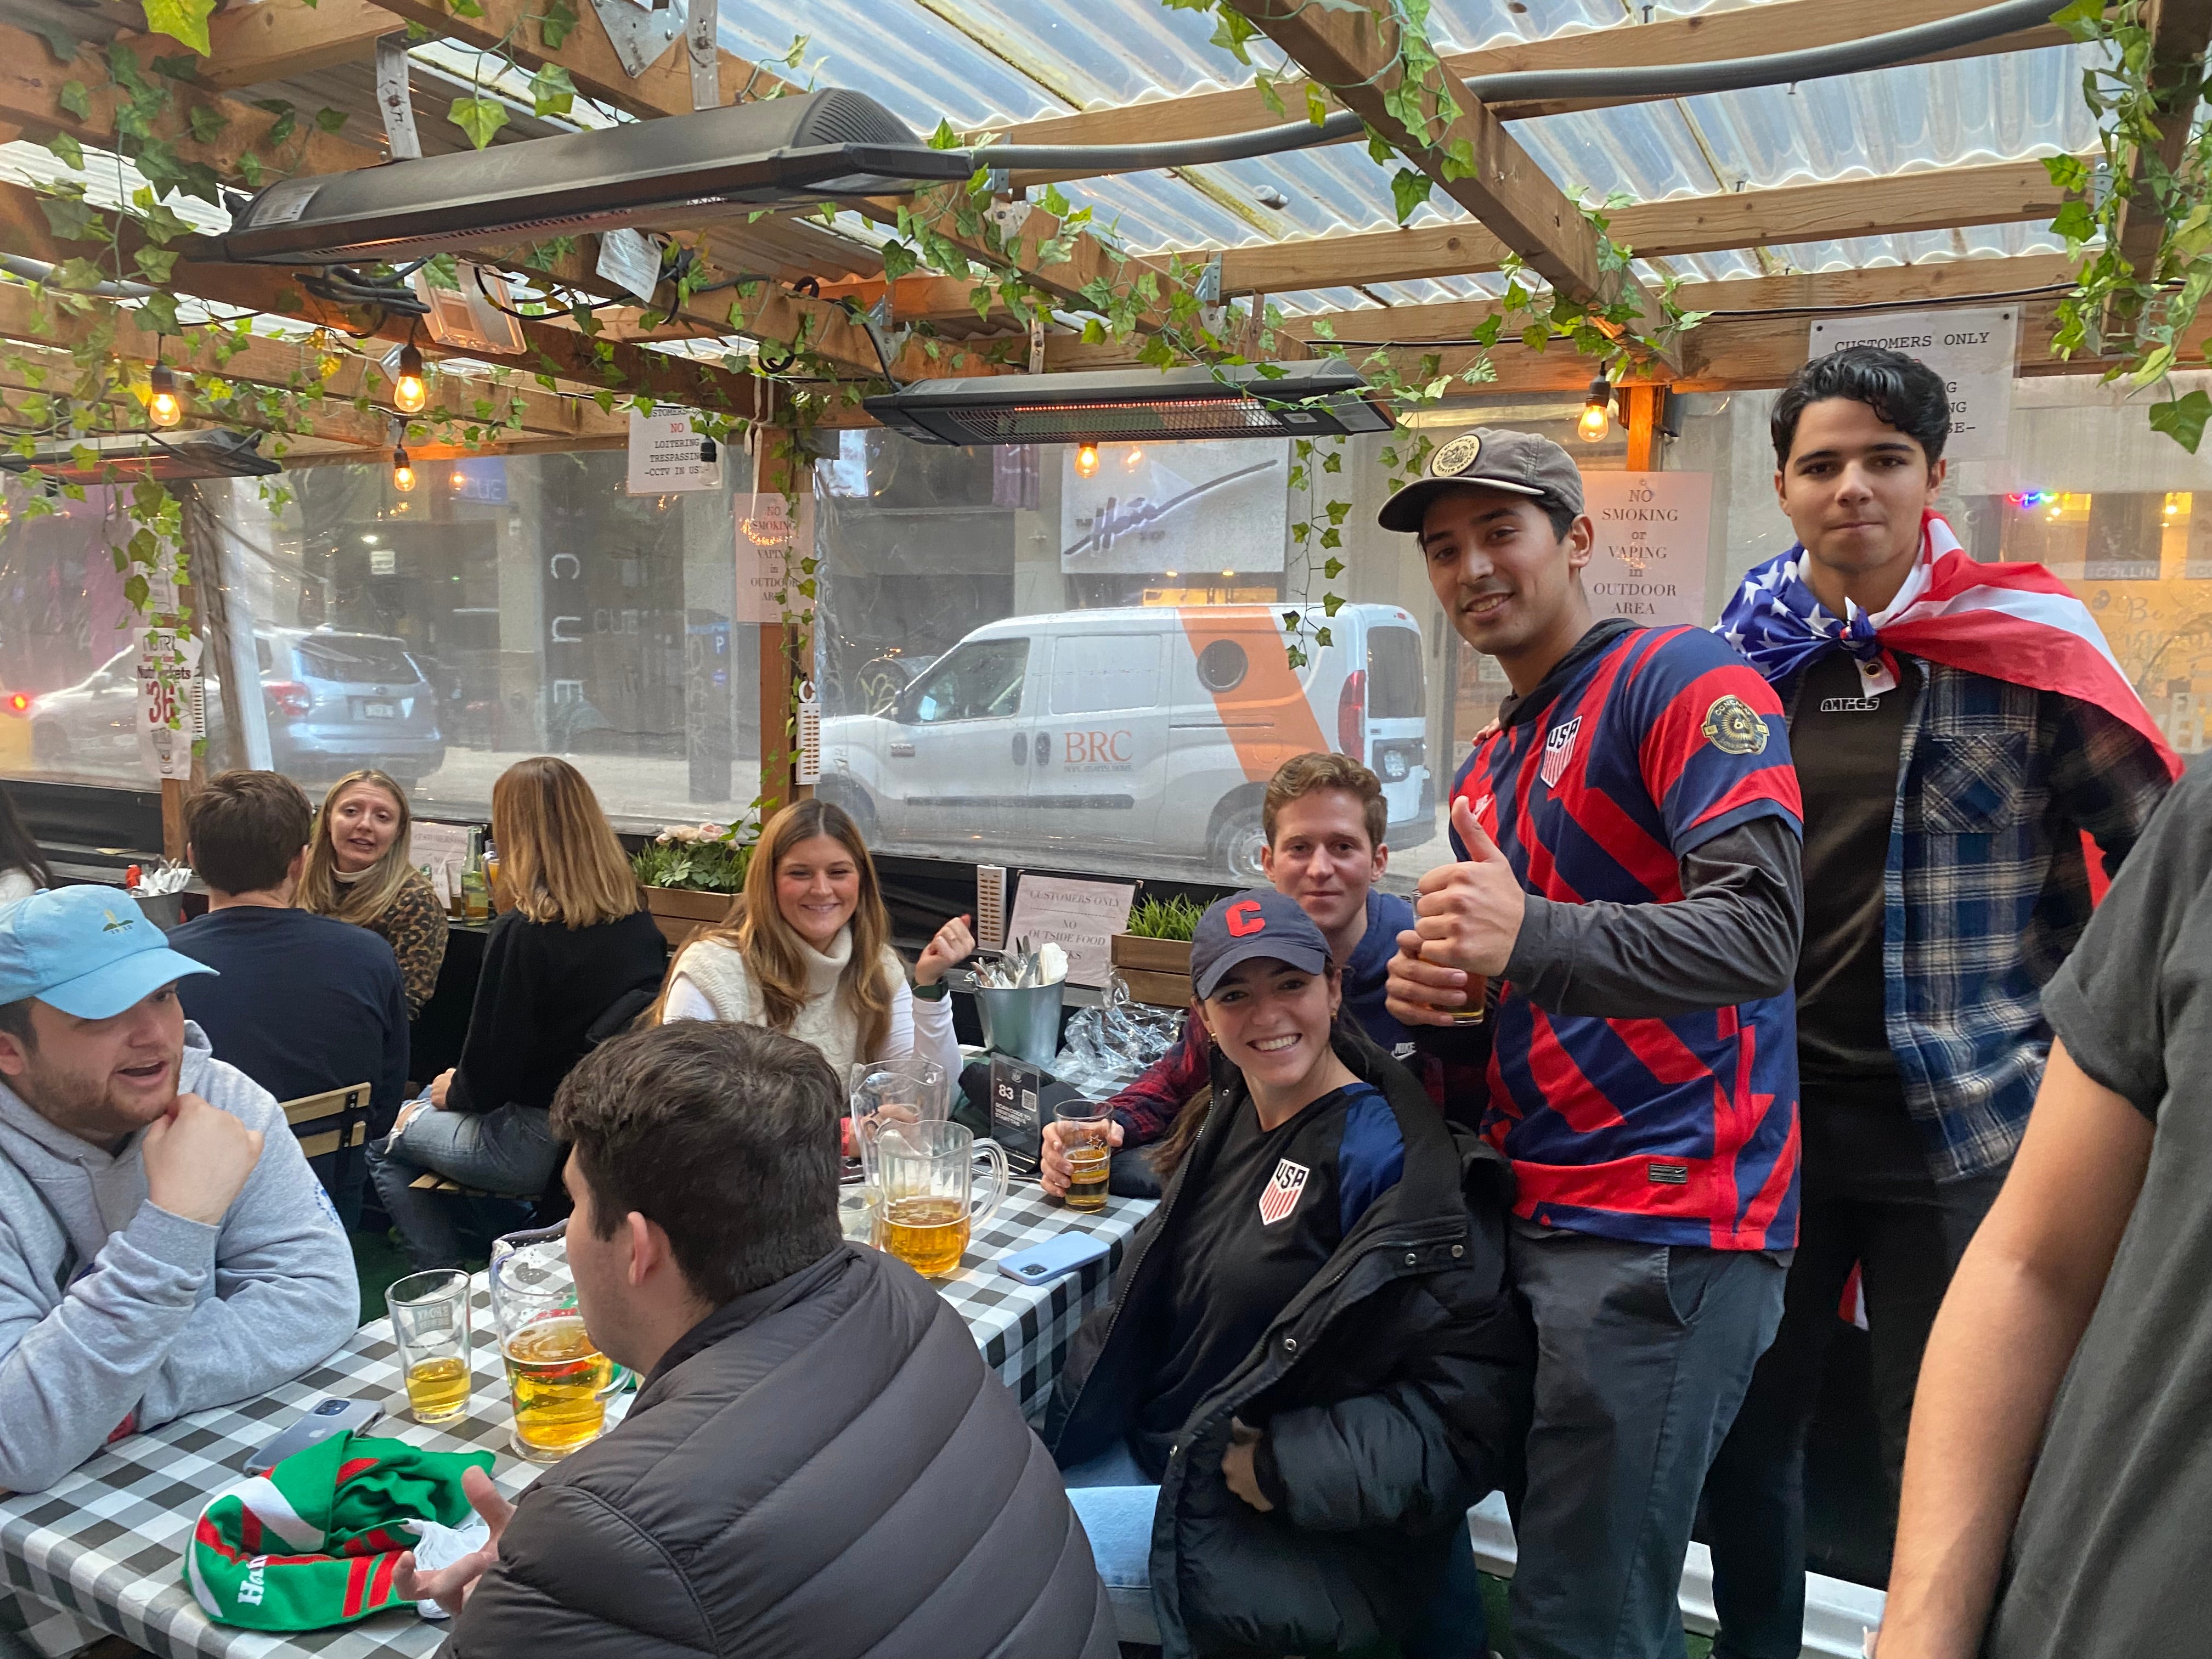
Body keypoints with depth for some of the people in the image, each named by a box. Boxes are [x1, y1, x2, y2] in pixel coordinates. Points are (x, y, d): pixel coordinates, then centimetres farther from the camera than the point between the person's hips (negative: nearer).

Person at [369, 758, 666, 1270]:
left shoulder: (523, 932, -22)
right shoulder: (639, 923, -3)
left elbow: (487, 1078, -16)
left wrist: (453, 1092, 7)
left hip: (537, 1146, -7)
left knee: (382, 1137, 20)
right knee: (431, 1110, 30)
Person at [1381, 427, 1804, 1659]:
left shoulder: (1684, 680, -8)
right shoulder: (1489, 772, 18)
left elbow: (1758, 933, -20)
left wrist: (1529, 935, -31)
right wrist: (1439, 990, 4)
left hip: (1662, 1224, -8)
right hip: (1541, 1214, 9)